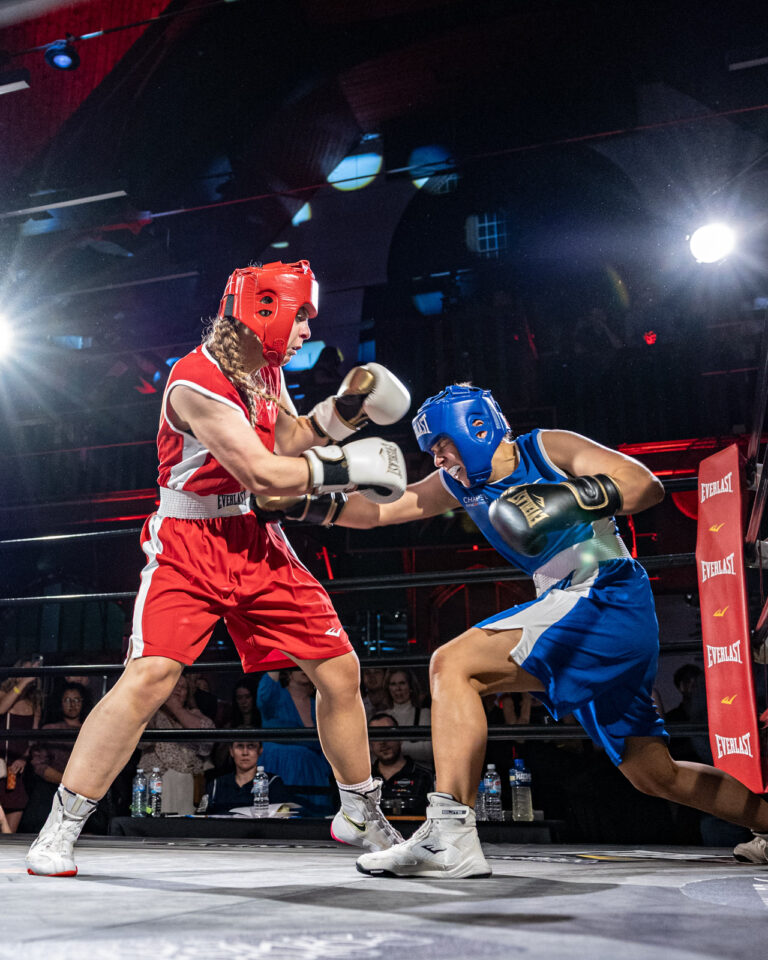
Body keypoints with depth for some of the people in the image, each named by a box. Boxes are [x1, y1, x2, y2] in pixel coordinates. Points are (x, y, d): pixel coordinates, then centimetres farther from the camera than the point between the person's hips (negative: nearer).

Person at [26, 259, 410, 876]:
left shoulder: (266, 367, 7)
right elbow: (264, 475, -24)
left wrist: (341, 410, 5)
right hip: (189, 544, -7)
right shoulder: (197, 382, -20)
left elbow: (287, 439, 20)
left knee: (340, 669, 5)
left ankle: (360, 815, 25)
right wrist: (346, 467, -18)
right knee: (151, 675, -23)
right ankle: (60, 829, -5)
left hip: (257, 543, 7)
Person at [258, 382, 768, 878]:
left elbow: (648, 484, -10)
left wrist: (575, 498, -24)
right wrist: (307, 502, 1)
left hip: (608, 599, -9)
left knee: (453, 664, -19)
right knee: (657, 775, 11)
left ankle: (450, 834, -26)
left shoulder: (547, 448, -4)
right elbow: (374, 511, 13)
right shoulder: (459, 484, 15)